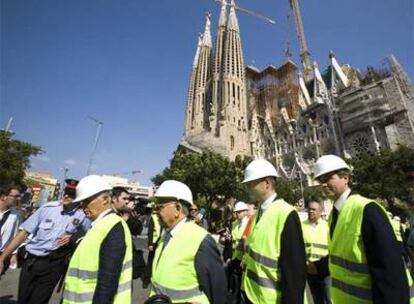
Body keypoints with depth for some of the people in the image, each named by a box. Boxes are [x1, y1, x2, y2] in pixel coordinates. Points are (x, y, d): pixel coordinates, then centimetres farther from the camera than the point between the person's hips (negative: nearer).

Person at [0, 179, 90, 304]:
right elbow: (24, 233, -3)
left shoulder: (82, 216, -13)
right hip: (31, 261, 2)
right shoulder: (48, 208, -9)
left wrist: (72, 238, -15)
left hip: (52, 266, -2)